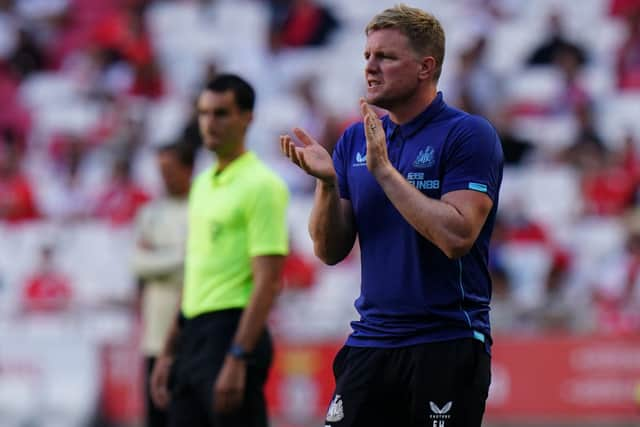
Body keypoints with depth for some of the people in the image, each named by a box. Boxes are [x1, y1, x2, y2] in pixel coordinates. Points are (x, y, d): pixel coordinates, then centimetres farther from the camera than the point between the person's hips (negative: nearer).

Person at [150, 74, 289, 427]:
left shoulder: (261, 185, -10)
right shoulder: (203, 184, 17)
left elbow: (268, 281, -16)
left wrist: (237, 359, -23)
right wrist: (169, 352, 19)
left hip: (232, 333, -9)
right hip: (194, 337, 9)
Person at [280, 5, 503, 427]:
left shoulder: (469, 135, -7)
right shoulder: (355, 140, 11)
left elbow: (457, 236, -20)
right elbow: (331, 250, 9)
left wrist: (384, 169, -18)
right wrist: (327, 182, -9)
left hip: (447, 346, -5)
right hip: (371, 341, 6)